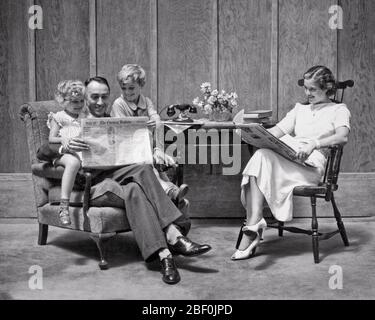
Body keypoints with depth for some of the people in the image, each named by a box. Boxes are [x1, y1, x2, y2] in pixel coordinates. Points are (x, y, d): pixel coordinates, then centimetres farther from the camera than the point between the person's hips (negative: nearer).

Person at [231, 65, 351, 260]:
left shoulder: (339, 110, 14)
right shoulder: (300, 109, 32)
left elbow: (342, 137, -7)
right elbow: (278, 131, 20)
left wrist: (314, 144, -24)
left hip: (311, 165, -5)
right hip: (287, 160, 5)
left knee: (262, 157, -31)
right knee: (260, 155, -31)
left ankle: (254, 222, -33)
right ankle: (253, 223, -37)